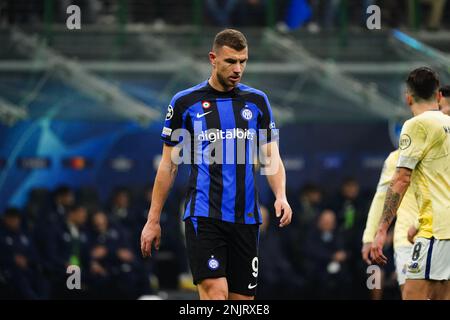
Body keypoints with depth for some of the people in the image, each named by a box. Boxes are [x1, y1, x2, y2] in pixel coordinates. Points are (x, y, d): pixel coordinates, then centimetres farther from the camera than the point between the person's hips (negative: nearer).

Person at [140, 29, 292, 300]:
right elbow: (169, 165, 7)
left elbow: (271, 156, 8)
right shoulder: (185, 102, 2)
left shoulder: (257, 101, 10)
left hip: (246, 217, 4)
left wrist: (281, 196, -11)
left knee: (242, 299, 4)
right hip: (204, 215, -4)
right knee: (215, 293, -18)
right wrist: (153, 220, 5)